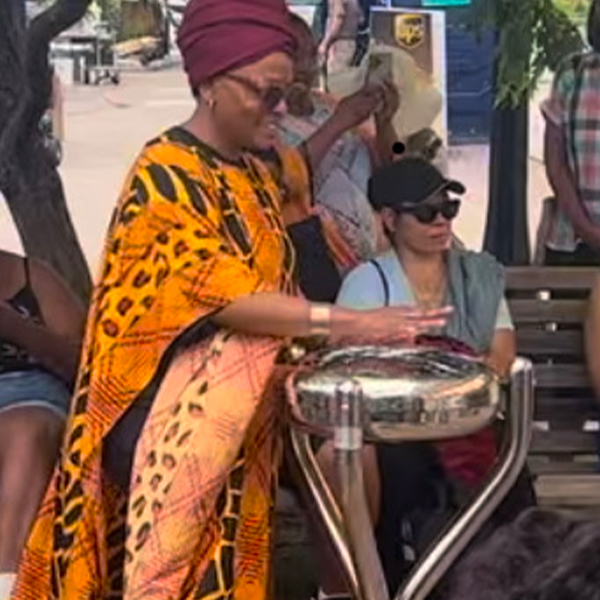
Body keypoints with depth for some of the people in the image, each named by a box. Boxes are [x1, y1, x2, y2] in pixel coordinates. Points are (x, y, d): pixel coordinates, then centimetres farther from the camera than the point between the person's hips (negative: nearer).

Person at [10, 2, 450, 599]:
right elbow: (222, 295, -24)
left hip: (243, 419, 8)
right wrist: (346, 321, -28)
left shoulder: (256, 176, 11)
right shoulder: (164, 174, -15)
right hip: (178, 420, -8)